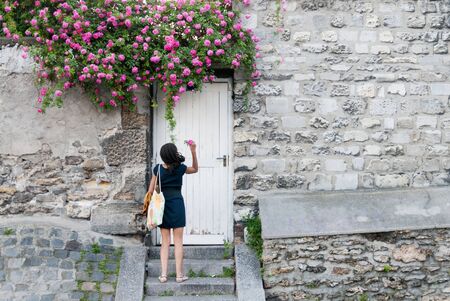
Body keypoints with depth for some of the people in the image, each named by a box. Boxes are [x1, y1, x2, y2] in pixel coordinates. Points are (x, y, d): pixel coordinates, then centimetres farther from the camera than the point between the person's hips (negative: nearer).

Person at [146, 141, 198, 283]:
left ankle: (163, 274, 4)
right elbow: (195, 169, 14)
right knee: (178, 242, 4)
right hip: (177, 204, -2)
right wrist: (193, 152, 4)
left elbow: (151, 191, 0)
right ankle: (179, 274, 6)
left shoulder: (157, 169, -3)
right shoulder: (180, 168, -7)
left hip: (162, 206, 2)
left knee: (165, 242, 8)